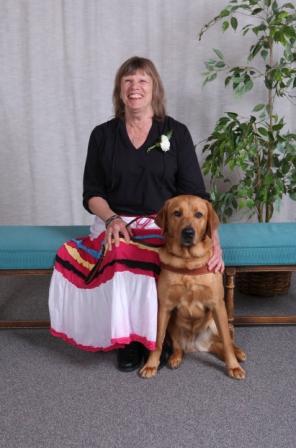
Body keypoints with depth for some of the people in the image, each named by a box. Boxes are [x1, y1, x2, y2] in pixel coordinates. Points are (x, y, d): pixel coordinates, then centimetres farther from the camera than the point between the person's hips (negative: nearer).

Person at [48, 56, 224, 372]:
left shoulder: (176, 132, 3)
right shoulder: (102, 135, 7)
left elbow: (195, 193, -2)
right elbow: (91, 194, 7)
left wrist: (213, 239, -14)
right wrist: (112, 219, -14)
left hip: (165, 225, -1)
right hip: (115, 223, 2)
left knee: (139, 263, -34)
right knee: (120, 256, -33)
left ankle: (154, 336, -7)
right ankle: (127, 338, -9)